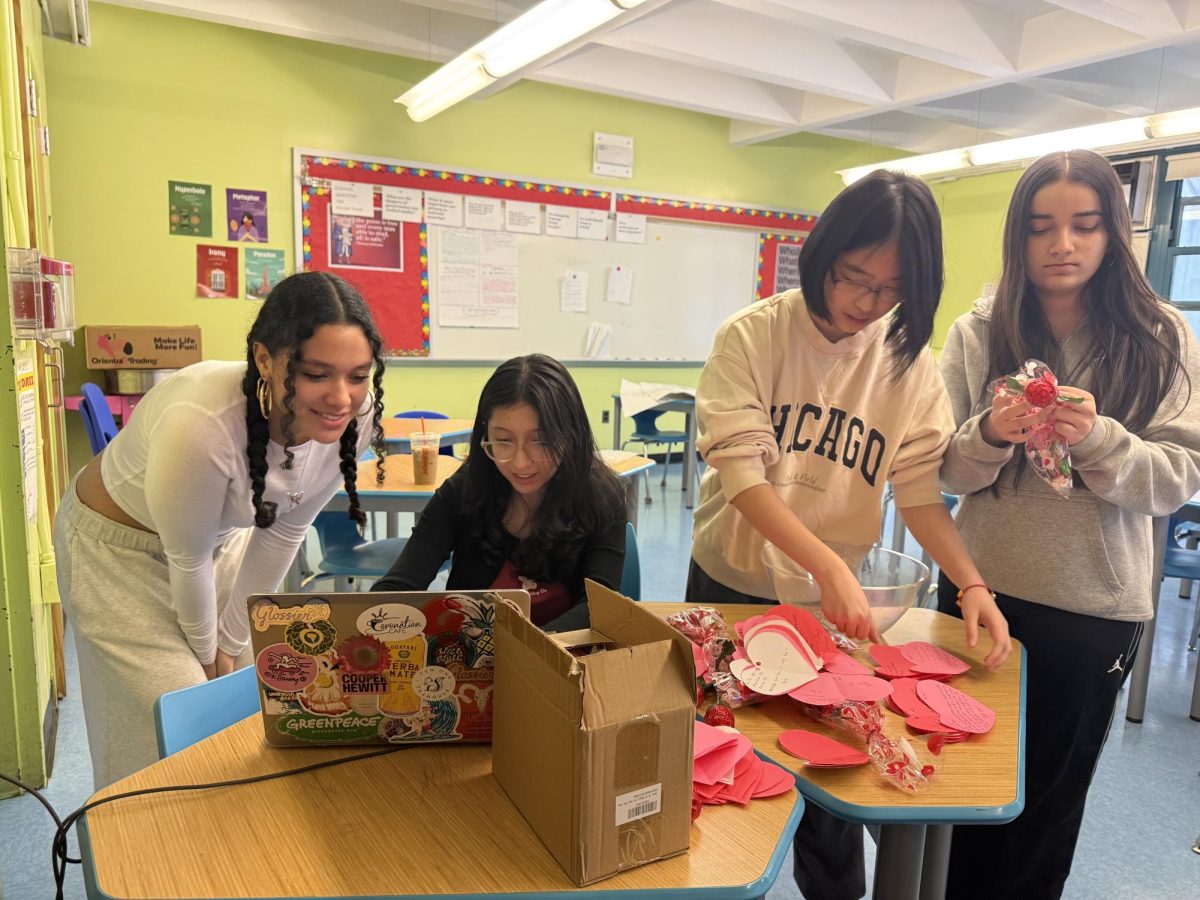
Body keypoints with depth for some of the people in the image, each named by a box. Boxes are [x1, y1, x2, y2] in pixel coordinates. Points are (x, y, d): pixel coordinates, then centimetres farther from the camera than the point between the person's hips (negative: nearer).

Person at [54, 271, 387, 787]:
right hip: (120, 547, -4)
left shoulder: (355, 416, -23)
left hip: (223, 535, 5)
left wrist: (232, 642, -2)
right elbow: (187, 560, -23)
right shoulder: (200, 425, -39)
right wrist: (207, 654, -6)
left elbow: (281, 536, -9)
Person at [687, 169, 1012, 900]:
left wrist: (973, 582, -24)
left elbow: (919, 487, -7)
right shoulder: (753, 336, -15)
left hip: (834, 596, 1)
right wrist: (829, 565, -34)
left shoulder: (910, 362, -6)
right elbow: (741, 473, -23)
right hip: (731, 586, -1)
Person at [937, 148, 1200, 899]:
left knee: (1051, 796, 16)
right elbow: (947, 471, -3)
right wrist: (990, 435, -24)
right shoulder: (978, 333, -3)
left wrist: (1097, 438, -26)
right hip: (981, 589, 1)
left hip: (1094, 606, 0)